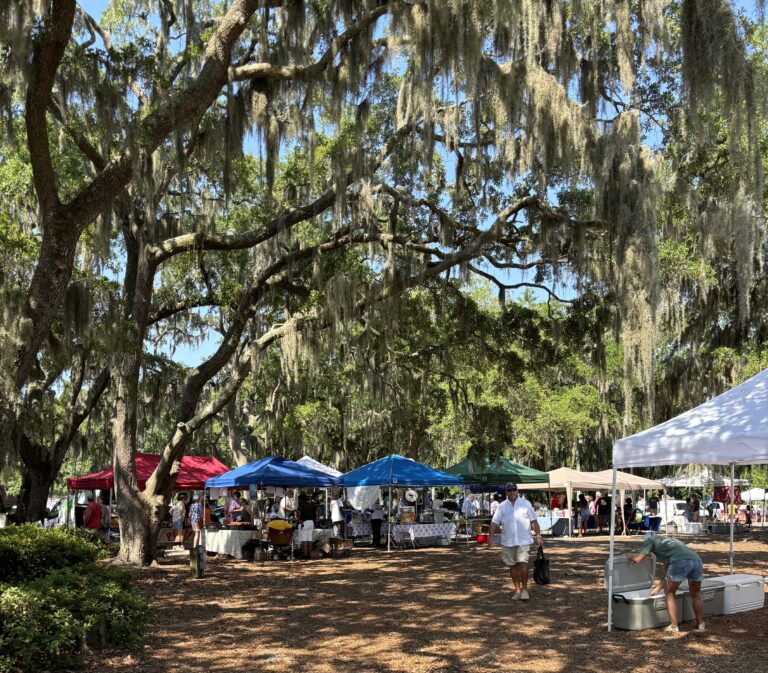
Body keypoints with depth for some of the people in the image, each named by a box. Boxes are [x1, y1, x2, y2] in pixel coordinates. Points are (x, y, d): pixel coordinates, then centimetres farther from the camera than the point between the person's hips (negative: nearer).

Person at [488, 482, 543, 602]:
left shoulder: (525, 503, 4)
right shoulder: (502, 506, 6)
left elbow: (533, 521, 5)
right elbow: (495, 522, 1)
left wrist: (538, 535, -1)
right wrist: (491, 536, -10)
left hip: (523, 540, -2)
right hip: (507, 541, 2)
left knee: (522, 563, -12)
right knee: (512, 566, 7)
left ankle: (524, 589, 0)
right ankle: (517, 590, 18)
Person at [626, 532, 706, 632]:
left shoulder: (650, 540, 23)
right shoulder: (668, 540, 41)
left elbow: (638, 559, 17)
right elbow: (669, 574, 43)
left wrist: (629, 555, 38)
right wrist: (658, 587, 49)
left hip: (680, 562, -6)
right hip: (696, 559, 6)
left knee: (669, 593, 13)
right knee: (696, 594, 25)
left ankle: (674, 626, 12)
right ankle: (701, 624, 27)